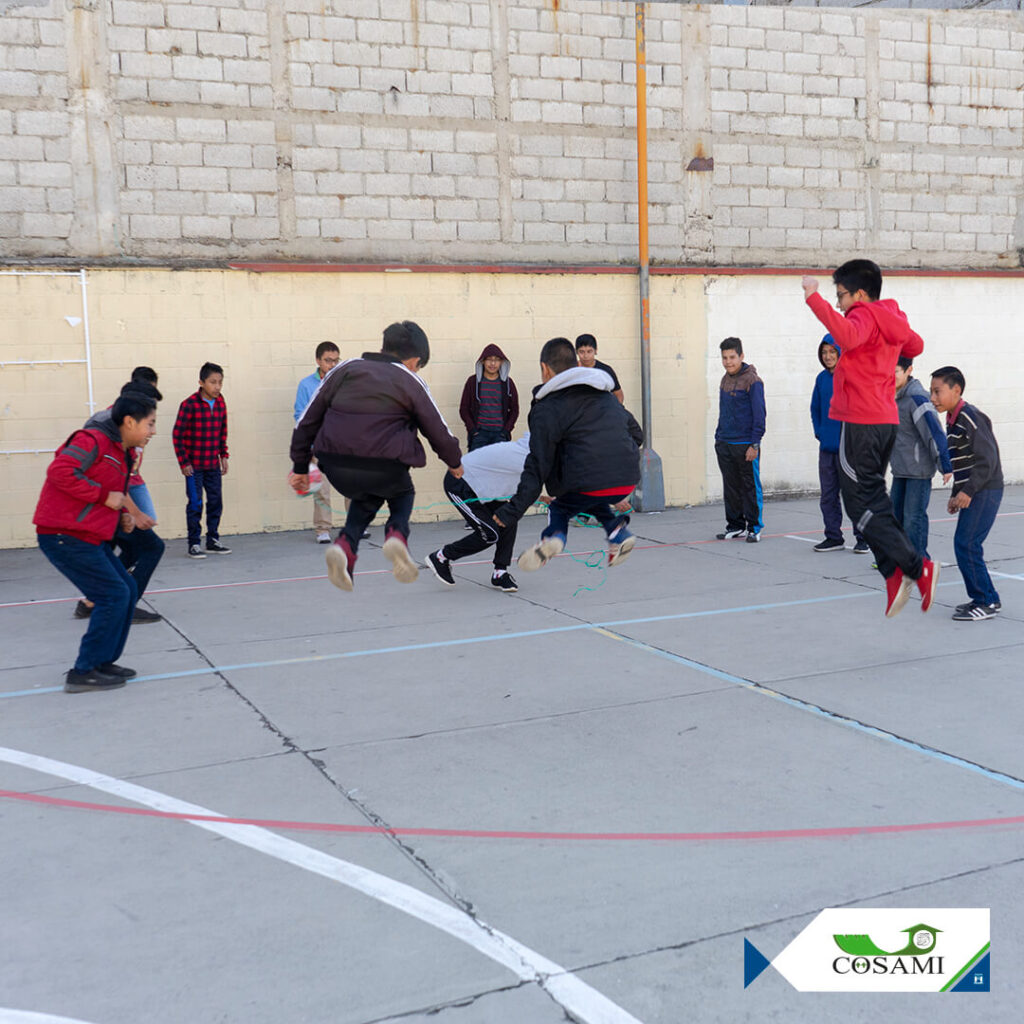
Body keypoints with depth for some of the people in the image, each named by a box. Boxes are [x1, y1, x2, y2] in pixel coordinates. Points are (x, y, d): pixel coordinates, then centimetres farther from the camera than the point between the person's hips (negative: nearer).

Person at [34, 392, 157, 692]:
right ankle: (84, 673, -2)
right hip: (64, 536, -10)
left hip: (89, 538, 10)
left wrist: (121, 516, 7)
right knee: (113, 595, -10)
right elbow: (60, 470, -28)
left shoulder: (120, 454, 17)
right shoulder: (94, 441, -14)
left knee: (127, 591, 11)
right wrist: (104, 495, -22)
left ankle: (103, 662, 21)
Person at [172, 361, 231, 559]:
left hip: (213, 464, 6)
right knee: (195, 504, -1)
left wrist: (223, 455, 11)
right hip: (194, 465, -5)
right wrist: (183, 462, -11)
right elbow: (177, 434, -11)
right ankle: (194, 544, 8)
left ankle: (213, 540, 21)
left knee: (216, 502, 9)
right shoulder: (189, 404, -14)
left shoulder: (220, 403, 4)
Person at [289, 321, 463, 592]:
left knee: (366, 498, 32)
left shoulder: (345, 370, 18)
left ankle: (345, 543, 5)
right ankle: (397, 533, -3)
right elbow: (437, 430, 16)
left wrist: (300, 466, 23)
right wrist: (454, 463, 34)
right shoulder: (411, 382, 11)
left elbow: (308, 419, 17)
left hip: (336, 467, 3)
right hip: (383, 466, -3)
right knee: (403, 495, 29)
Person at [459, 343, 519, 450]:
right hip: (479, 433, -1)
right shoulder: (473, 381, 5)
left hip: (500, 434, 1)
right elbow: (464, 409, 8)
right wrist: (472, 429, -4)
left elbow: (514, 410, 13)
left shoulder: (507, 383, 8)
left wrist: (506, 430, 0)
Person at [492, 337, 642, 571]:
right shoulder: (605, 394, 22)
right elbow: (636, 434, 24)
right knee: (591, 500, 32)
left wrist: (513, 510, 0)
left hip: (591, 483, -5)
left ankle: (553, 537, -8)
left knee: (559, 508, 22)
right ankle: (617, 530, 8)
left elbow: (538, 466, -3)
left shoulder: (546, 409, 3)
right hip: (628, 481, 5)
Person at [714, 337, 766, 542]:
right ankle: (735, 525, 20)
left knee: (750, 487, 1)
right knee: (730, 487, 11)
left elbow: (759, 414, -11)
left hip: (745, 445, -7)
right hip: (725, 445, 7)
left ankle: (754, 527, 9)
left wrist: (754, 444, -15)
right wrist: (718, 437, 17)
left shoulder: (752, 381, -9)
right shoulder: (725, 380, 14)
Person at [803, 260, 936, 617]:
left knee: (861, 502, -5)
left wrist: (814, 298, -33)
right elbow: (915, 346, 35)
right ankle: (895, 574, 7)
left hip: (861, 421, -9)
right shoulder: (892, 318, 16)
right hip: (887, 418, 9)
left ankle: (917, 568, -10)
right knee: (873, 497, 14)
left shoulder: (865, 316, -10)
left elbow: (847, 336, -35)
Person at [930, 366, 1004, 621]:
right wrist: (956, 494, 20)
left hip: (985, 491, -9)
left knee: (966, 544, -11)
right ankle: (984, 598, 18)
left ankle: (986, 602, -3)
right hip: (971, 493, 9)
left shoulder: (971, 417, -16)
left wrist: (967, 491, -23)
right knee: (965, 545, 10)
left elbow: (988, 459, -21)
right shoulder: (952, 420, 13)